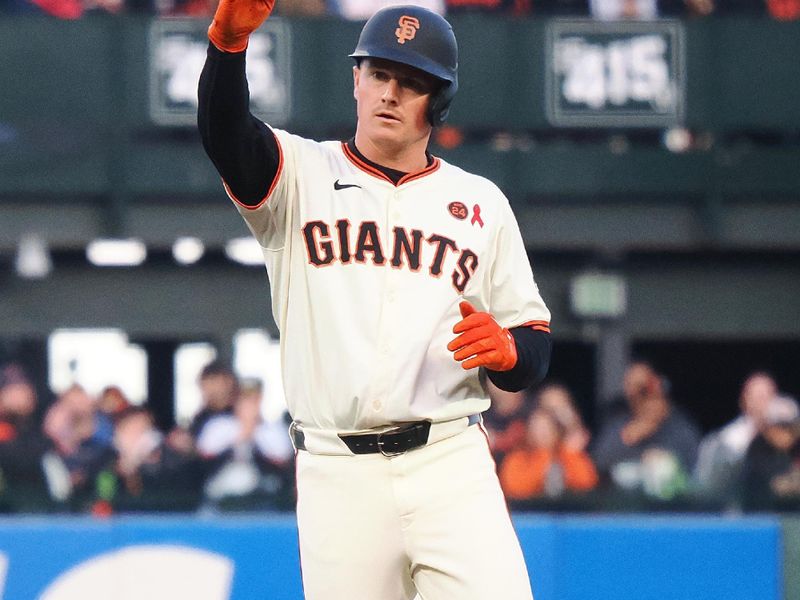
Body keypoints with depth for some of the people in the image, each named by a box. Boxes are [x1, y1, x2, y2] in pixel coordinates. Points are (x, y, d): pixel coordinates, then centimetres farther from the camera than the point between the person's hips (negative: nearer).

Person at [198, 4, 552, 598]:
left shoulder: (481, 203, 14)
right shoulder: (300, 176, 8)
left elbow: (536, 344, 14)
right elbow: (226, 135, -14)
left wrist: (507, 349, -11)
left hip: (450, 464, 0)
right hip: (336, 476, 0)